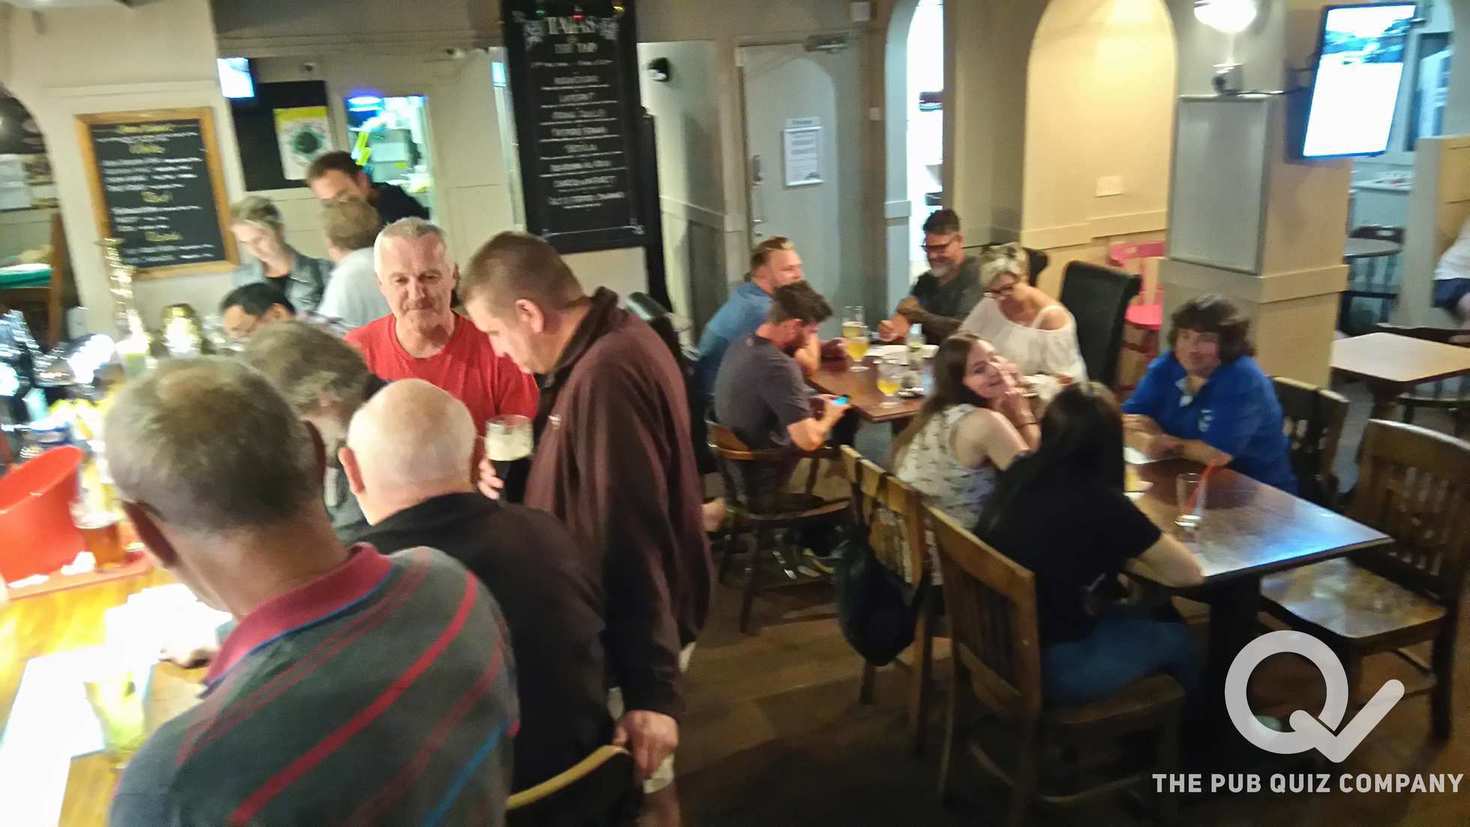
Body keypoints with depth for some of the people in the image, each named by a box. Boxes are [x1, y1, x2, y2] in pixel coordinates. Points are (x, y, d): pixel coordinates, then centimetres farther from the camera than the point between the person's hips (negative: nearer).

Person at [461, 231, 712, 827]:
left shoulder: (603, 375, -28)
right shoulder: (611, 342, 4)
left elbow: (630, 538, -32)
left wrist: (650, 688, -30)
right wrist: (520, 472, 12)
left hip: (634, 634, -9)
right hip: (632, 622, 9)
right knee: (640, 779, 25)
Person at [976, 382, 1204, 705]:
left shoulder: (1019, 472, -4)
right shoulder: (1101, 503, -23)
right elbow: (1189, 573, -10)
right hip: (1050, 665, -6)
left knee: (1147, 617, 28)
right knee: (1176, 638, 20)